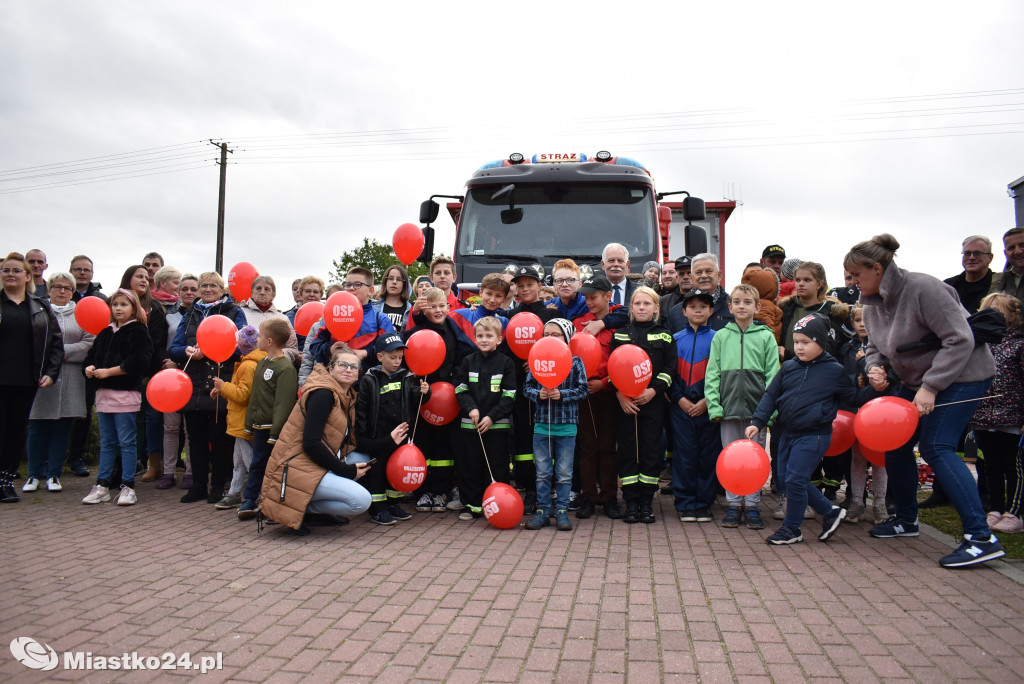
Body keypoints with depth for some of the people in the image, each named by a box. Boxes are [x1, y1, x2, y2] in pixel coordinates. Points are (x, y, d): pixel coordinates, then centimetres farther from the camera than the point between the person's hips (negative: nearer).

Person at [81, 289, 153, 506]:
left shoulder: (139, 332, -6)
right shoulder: (105, 333, 17)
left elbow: (137, 362, -18)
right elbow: (92, 356, 18)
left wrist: (108, 372, -16)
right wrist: (90, 368, -4)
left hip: (126, 393, -7)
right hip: (104, 392, 7)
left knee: (126, 442, -1)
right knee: (106, 442, 12)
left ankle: (128, 487, 5)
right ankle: (102, 486, 18)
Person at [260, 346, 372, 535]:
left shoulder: (347, 396, 14)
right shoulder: (323, 394, -13)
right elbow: (310, 443, -21)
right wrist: (346, 470, -17)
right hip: (295, 470, -9)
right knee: (361, 501, -19)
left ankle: (320, 510, 6)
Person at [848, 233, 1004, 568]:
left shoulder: (923, 288, -25)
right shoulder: (872, 302, 1)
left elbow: (960, 341, -26)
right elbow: (876, 346, 12)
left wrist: (930, 387, -28)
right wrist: (875, 367, -11)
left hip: (960, 374, -9)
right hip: (918, 379, 9)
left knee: (936, 447, -19)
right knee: (895, 443, 7)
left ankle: (982, 537, -15)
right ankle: (906, 519, 26)